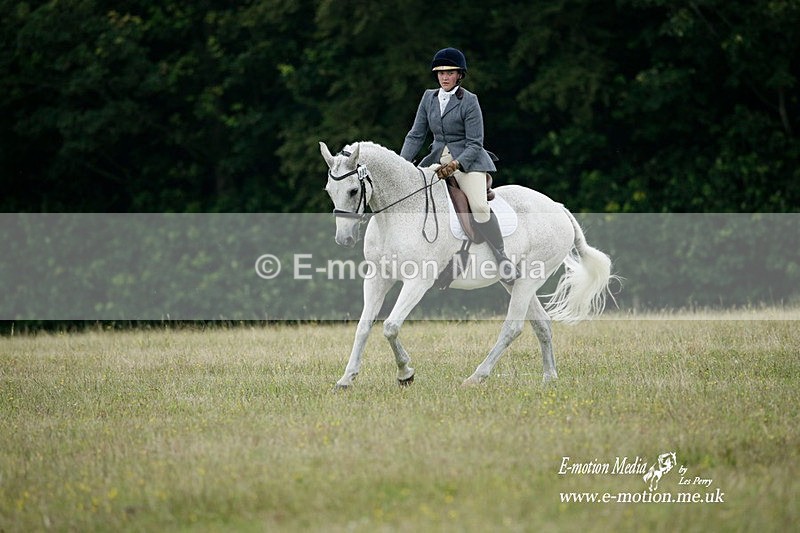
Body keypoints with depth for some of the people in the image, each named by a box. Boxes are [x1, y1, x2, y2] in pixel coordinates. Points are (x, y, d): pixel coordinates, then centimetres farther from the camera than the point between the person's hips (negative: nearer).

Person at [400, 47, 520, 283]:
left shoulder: (469, 101, -7)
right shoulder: (429, 97, 9)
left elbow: (475, 143, -10)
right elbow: (416, 135, 10)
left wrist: (456, 164, -24)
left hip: (467, 160, -6)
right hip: (437, 158, 6)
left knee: (479, 206, -27)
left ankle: (502, 257, -16)